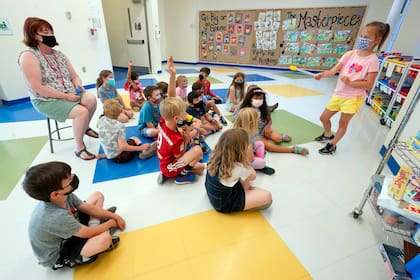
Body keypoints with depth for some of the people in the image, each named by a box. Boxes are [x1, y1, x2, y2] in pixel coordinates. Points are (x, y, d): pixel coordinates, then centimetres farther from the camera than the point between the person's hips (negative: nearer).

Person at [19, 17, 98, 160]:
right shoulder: (28, 56, -12)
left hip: (70, 94, 6)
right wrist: (66, 96, -22)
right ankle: (79, 148, -14)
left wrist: (78, 86, -11)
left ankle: (85, 127, 5)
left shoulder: (59, 54, 9)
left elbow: (74, 76, 12)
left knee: (91, 99, -22)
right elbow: (37, 87, -19)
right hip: (46, 100, -6)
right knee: (82, 111, -29)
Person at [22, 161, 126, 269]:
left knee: (98, 196, 3)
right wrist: (111, 223, -10)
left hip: (67, 234, 7)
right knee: (105, 238, -33)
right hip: (57, 256, -7)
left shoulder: (63, 195, -21)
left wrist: (114, 216, -5)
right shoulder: (56, 218, -42)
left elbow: (89, 208, -5)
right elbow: (88, 233, -26)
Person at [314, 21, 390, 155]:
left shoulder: (373, 60, -11)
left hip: (354, 97, -5)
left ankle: (332, 145, 23)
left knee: (343, 123, 5)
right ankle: (328, 135, 41)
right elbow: (334, 70, -8)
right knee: (324, 117, 13)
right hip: (338, 94, 5)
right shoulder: (350, 54, 1)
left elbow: (369, 83, -14)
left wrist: (350, 83, -27)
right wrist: (322, 74, -28)